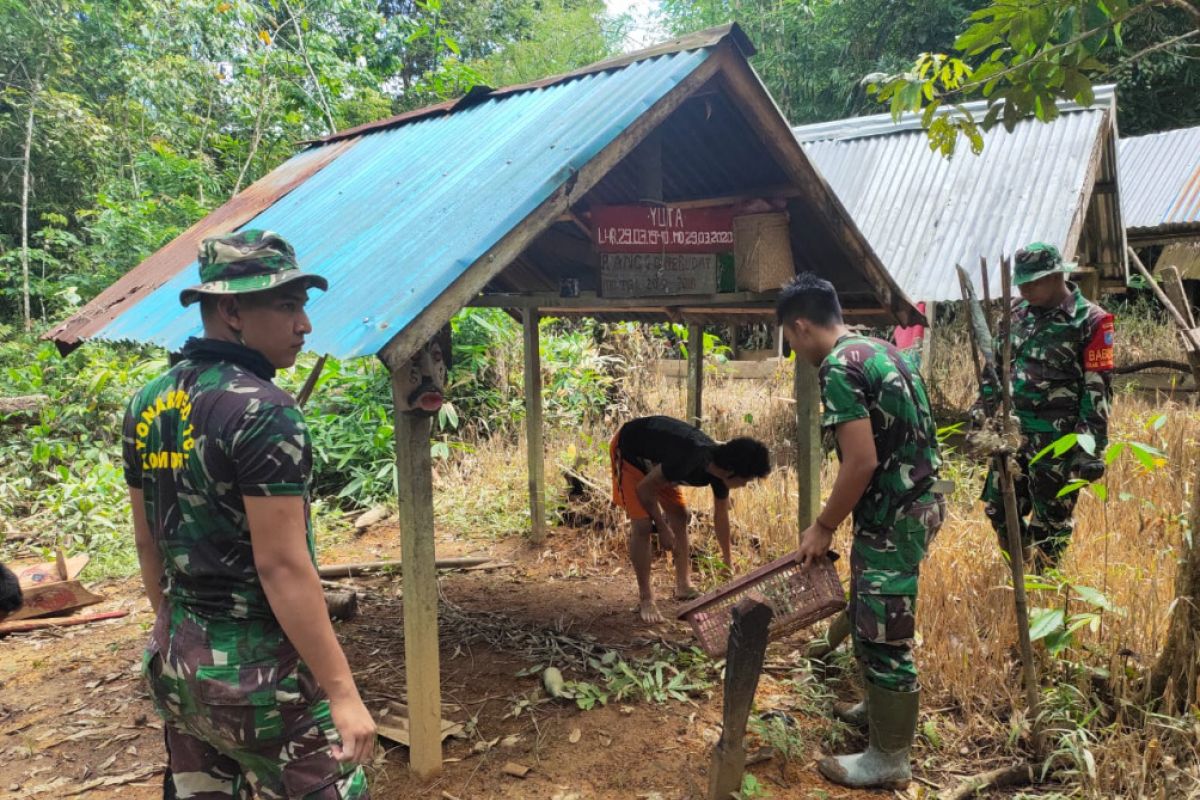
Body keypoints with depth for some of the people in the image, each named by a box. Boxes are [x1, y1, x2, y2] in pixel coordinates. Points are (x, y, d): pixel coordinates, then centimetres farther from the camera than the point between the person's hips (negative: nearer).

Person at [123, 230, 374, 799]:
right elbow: (283, 566, -23)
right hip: (260, 673, -8)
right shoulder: (261, 411, -20)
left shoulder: (146, 405, 4)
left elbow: (149, 545, 12)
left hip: (175, 664, 8)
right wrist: (342, 691, -19)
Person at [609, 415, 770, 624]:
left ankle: (683, 585, 19)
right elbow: (644, 488, -27)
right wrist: (662, 528, -16)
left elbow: (721, 516, 5)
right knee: (642, 525, -14)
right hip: (629, 450, -8)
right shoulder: (690, 459, -40)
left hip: (656, 456, 8)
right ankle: (645, 599, -2)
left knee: (679, 515, 6)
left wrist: (728, 558, 16)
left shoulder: (719, 467, -14)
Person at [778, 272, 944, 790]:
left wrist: (824, 526, -12)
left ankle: (889, 759, 15)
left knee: (882, 634, 2)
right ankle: (883, 707, 42)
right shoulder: (880, 349, 11)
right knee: (873, 619, 24)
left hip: (893, 515, -10)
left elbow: (862, 462, -24)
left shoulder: (840, 368, -19)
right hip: (917, 501, 10)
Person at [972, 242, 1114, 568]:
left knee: (1050, 520, 6)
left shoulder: (1090, 321, -12)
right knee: (998, 507, 14)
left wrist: (1091, 445, -16)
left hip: (1057, 439, -6)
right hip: (1014, 430, 6)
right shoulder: (1019, 311, 6)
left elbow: (1098, 389, -12)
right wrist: (981, 411, 12)